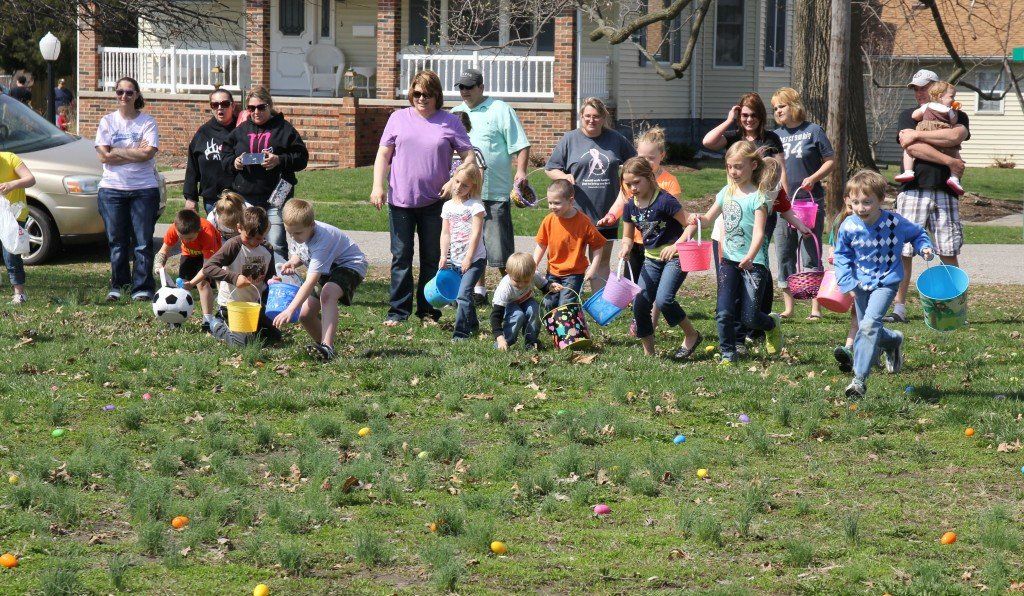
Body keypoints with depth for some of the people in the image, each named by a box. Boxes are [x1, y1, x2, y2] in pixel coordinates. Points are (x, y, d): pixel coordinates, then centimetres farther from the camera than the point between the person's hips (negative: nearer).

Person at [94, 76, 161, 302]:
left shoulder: (147, 122, 2)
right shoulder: (107, 121, 7)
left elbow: (148, 153, -11)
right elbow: (104, 156, -4)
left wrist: (117, 152, -9)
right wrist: (135, 152, -7)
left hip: (144, 188, -1)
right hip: (112, 188, 1)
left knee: (143, 241, -2)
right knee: (117, 241, 5)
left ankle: (142, 288, 2)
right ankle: (117, 286, 14)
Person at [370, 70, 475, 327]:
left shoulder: (450, 122, 3)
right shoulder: (399, 118, 6)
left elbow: (469, 157, 3)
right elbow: (383, 154, 6)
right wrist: (378, 186, -3)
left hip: (434, 201, 0)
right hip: (400, 200, 1)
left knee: (432, 258, 6)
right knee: (401, 257, 2)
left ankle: (428, 311, 13)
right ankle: (398, 311, 7)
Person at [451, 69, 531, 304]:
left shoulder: (500, 110, -1)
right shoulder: (455, 113, 15)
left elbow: (520, 145, -5)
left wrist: (521, 171, -17)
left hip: (495, 191, -6)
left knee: (500, 248, -6)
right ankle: (479, 289, 20)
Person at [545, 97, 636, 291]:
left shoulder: (616, 140, 5)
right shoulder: (570, 139, 0)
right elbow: (550, 169, 4)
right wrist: (563, 176, -16)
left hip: (606, 214, 2)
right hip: (577, 212, -2)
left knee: (602, 261, 9)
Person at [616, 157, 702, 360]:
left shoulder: (664, 201, -20)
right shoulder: (631, 206, 1)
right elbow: (627, 236, 12)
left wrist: (676, 246, -27)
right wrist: (625, 248, -10)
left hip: (675, 257, -7)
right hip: (652, 258, 7)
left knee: (663, 299, -23)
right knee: (639, 303, -2)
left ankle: (692, 335, -1)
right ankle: (648, 354, 9)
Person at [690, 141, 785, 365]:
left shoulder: (758, 196, -12)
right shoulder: (726, 192, 7)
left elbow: (758, 233, -20)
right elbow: (709, 218, 19)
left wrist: (750, 257, -37)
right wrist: (698, 219, -5)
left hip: (754, 263, -5)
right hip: (729, 260, 5)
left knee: (749, 317, -3)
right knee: (724, 312, -7)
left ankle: (772, 323, 30)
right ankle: (727, 354, 7)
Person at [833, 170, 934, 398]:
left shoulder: (894, 222, -15)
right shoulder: (849, 227, -12)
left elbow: (917, 233, 6)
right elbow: (842, 257, 0)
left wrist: (924, 247, -14)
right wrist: (848, 283, -12)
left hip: (885, 283, -4)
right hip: (861, 283, 4)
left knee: (869, 325, -22)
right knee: (867, 328, 17)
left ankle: (859, 378, -22)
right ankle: (893, 341, 53)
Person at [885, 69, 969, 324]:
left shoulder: (956, 116, 13)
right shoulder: (908, 116, 12)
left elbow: (955, 136, -11)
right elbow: (912, 148, -5)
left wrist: (917, 134, -7)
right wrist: (949, 161, -8)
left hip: (944, 191, 0)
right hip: (913, 189, 0)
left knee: (949, 253, 1)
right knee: (903, 251, -6)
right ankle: (898, 308, -2)